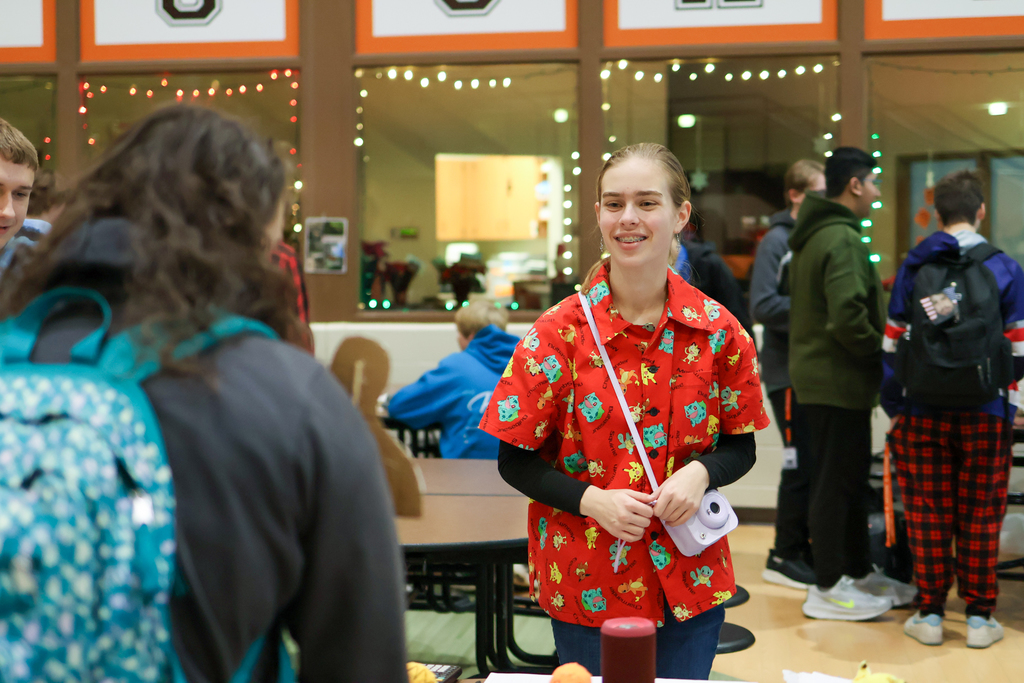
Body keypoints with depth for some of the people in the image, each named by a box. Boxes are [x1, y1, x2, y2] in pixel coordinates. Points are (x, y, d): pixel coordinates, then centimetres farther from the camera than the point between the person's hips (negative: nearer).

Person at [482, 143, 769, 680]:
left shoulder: (717, 330, -3)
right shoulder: (559, 332, -9)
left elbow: (740, 447, 6)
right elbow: (515, 462, -5)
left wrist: (701, 471, -15)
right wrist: (589, 499, -20)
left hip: (689, 582, 2)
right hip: (586, 588, -2)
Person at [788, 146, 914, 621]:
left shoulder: (813, 237, 14)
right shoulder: (842, 240, -18)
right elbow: (848, 316, -28)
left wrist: (871, 349, 15)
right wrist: (879, 350, -12)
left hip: (819, 374, 10)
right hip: (839, 381, -10)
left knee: (851, 477, 18)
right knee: (836, 482, -1)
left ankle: (859, 573, 29)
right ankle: (828, 589, 8)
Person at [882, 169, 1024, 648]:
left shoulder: (912, 268, 2)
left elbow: (892, 343, 3)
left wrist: (894, 407, 10)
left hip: (923, 414, 1)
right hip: (985, 413, -1)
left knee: (928, 515, 9)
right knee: (980, 518, 9)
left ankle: (930, 614, 14)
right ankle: (979, 617, 14)